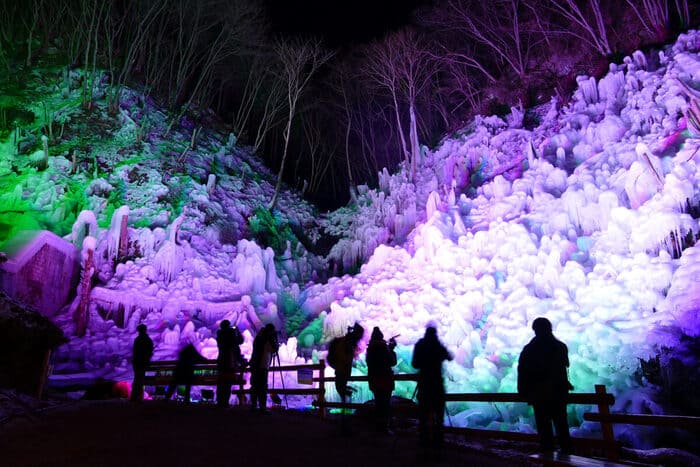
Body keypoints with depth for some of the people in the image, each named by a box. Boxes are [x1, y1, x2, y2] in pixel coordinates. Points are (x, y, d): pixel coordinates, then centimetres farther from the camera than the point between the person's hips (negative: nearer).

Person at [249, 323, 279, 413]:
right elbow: (275, 349, -3)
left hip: (254, 365, 7)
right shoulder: (269, 338, -6)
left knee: (254, 386, 13)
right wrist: (276, 340, 9)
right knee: (262, 387, -7)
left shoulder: (258, 337, 16)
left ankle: (253, 405, 17)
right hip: (263, 366, -7)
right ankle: (262, 408, -10)